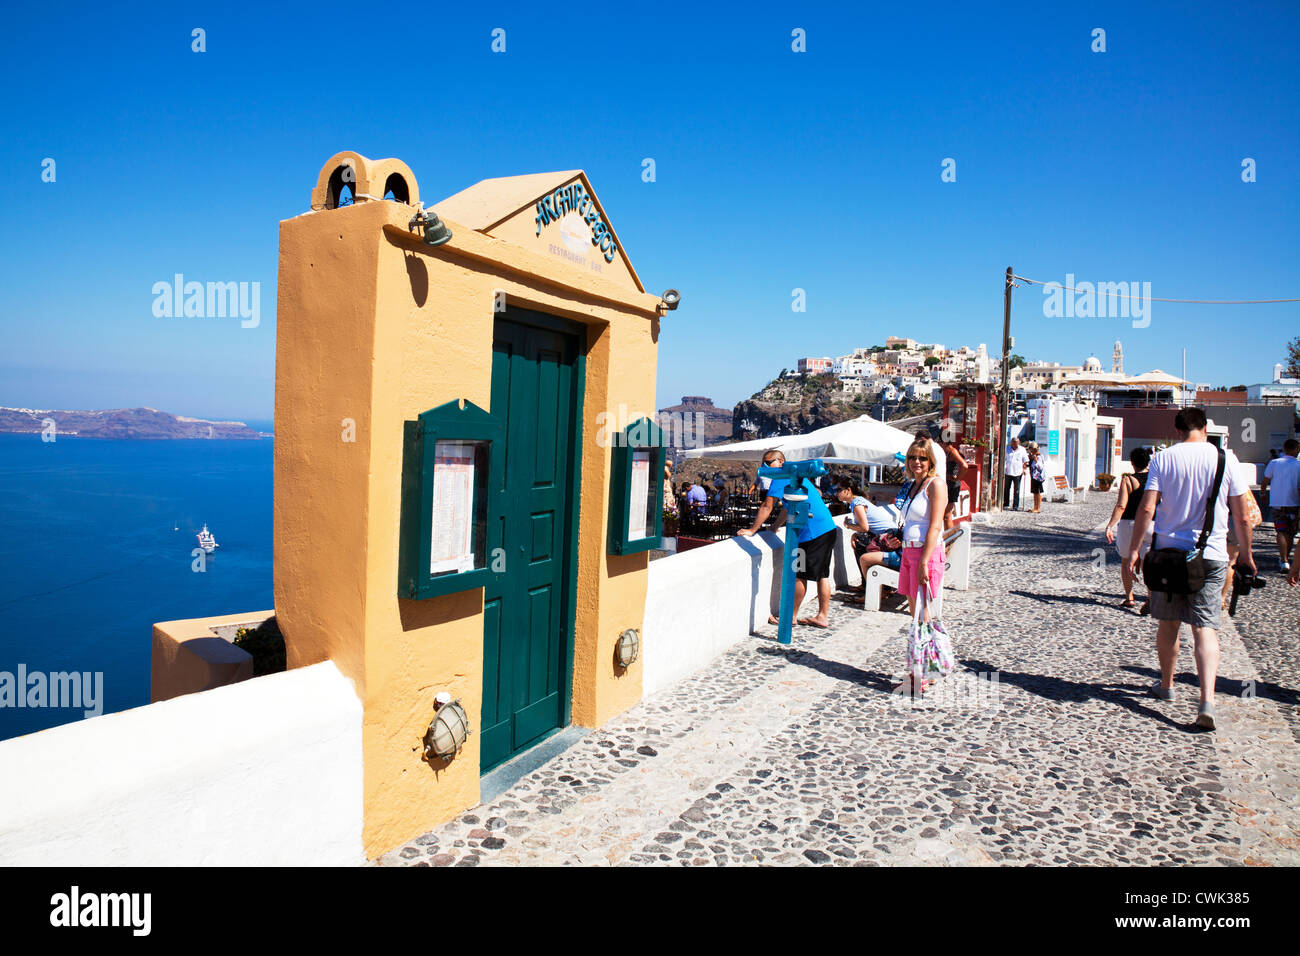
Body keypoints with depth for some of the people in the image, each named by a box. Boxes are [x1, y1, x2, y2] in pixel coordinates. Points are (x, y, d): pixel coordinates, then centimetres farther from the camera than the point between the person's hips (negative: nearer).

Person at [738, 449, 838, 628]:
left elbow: (767, 507, -11)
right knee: (822, 575, 11)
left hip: (812, 531, -10)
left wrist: (752, 530, -6)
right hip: (828, 528, 10)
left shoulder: (782, 475, -7)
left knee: (800, 574, 0)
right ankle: (823, 617, 16)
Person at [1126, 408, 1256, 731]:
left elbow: (1146, 509, -10)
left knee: (1168, 622, 15)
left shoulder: (1163, 458, -3)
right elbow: (1241, 516, 1)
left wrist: (1134, 550, -5)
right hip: (1211, 555, 0)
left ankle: (1166, 685, 31)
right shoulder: (1226, 459, -1)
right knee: (1206, 627, -1)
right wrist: (1246, 555, 13)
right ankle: (1207, 700, -15)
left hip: (1169, 550, 0)